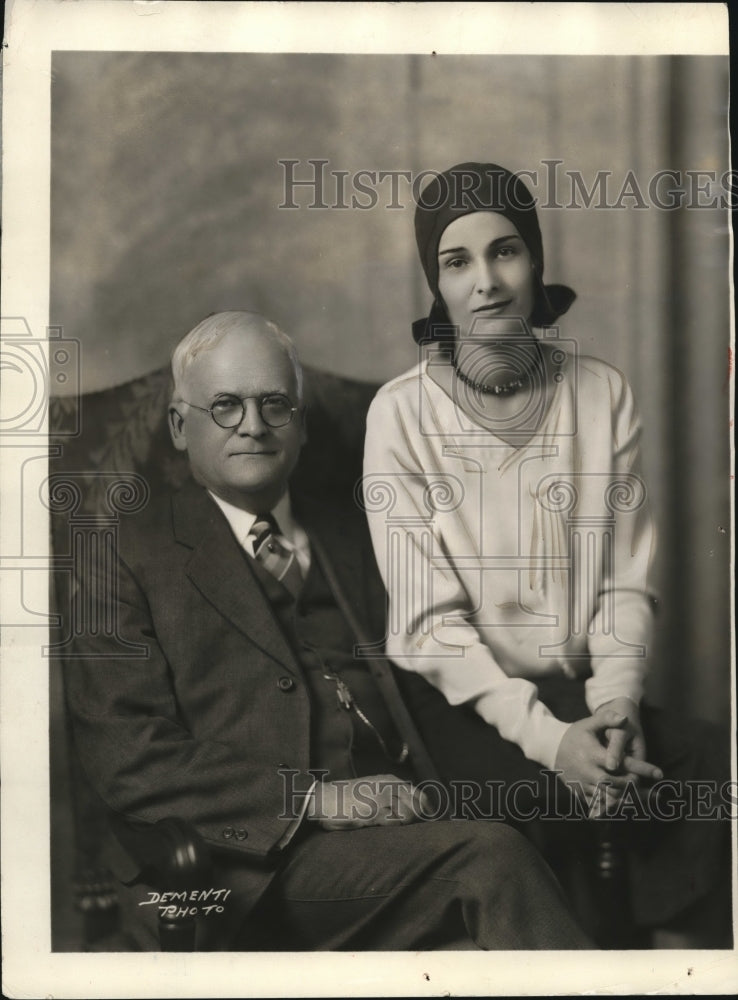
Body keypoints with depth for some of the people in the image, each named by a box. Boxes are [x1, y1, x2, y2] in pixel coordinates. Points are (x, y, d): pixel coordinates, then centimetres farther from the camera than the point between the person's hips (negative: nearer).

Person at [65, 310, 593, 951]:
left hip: (397, 829, 5)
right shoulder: (128, 562, 6)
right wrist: (316, 799, -15)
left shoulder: (352, 539, 24)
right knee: (491, 857, -28)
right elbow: (129, 760, -5)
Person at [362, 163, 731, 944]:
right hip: (461, 697, -3)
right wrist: (543, 735, -19)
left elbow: (626, 579, 3)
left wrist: (615, 705, -14)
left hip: (584, 691, 3)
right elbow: (429, 615, -10)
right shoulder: (402, 411, -7)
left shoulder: (602, 394, 3)